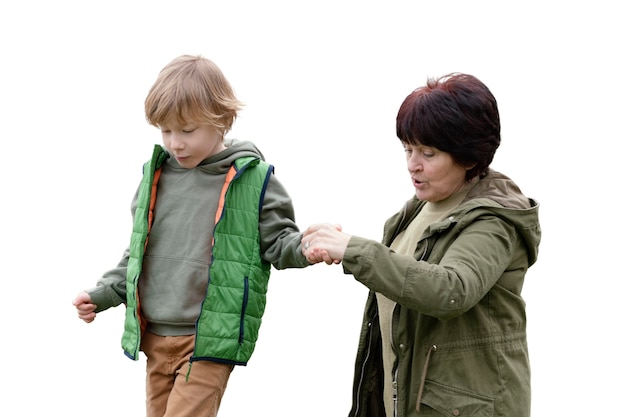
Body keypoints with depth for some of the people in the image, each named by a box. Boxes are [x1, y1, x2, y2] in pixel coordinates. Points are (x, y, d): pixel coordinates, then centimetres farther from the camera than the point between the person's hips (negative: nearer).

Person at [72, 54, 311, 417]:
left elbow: (278, 242, -2)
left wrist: (304, 248, -24)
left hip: (210, 341, -5)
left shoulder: (253, 179, -6)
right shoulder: (155, 176, 7)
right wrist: (102, 295, 11)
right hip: (154, 338, 5)